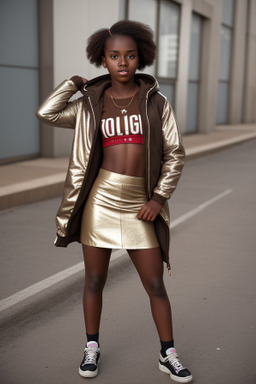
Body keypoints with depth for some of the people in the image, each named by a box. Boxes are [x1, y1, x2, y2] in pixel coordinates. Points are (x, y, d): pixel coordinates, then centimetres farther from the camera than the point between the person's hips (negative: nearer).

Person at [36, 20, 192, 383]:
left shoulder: (156, 102, 2)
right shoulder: (92, 103, 5)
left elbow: (175, 153, 2)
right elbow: (47, 112, 0)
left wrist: (159, 197, -6)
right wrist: (76, 81, 6)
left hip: (140, 204, 0)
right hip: (100, 199, 1)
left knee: (155, 284, 6)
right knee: (94, 280, 11)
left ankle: (168, 354, 23)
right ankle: (92, 347, 31)